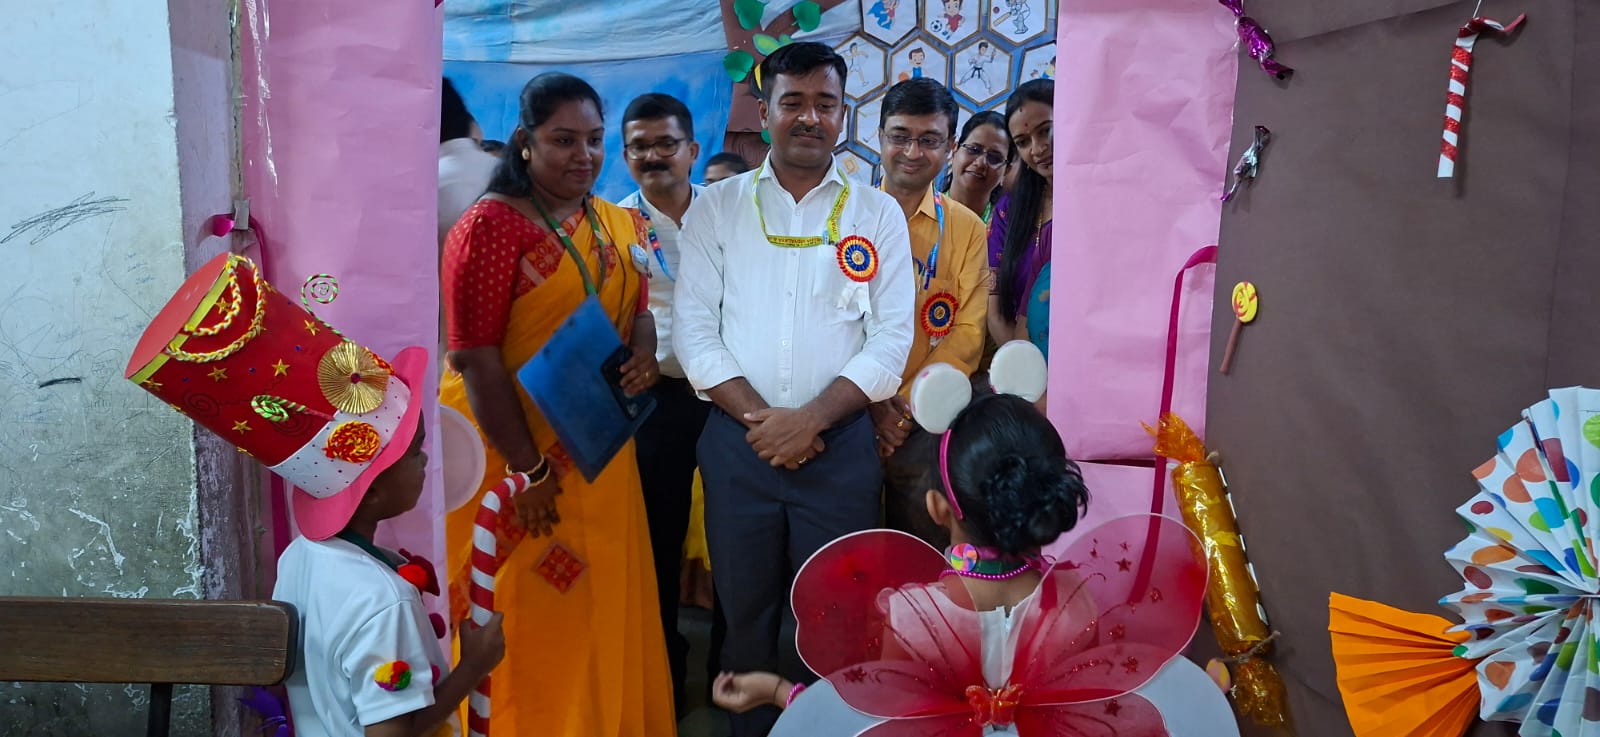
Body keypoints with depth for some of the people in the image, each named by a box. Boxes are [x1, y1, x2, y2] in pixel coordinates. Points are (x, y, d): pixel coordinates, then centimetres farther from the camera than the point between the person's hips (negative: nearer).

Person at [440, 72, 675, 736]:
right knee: (527, 620, 7)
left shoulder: (616, 225, 7)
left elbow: (637, 309, 18)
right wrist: (528, 467, -18)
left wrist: (643, 349, -6)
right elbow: (475, 357, -17)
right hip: (514, 453, -6)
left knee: (606, 612, 17)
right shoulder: (492, 225, -13)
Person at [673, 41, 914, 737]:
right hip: (738, 443, 1)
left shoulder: (878, 214, 4)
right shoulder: (715, 207, 5)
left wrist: (811, 417, -13)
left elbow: (891, 339, -2)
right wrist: (760, 418, -12)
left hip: (841, 445, 0)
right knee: (745, 611, 13)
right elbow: (693, 327, -2)